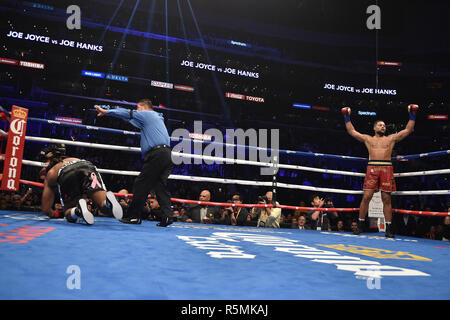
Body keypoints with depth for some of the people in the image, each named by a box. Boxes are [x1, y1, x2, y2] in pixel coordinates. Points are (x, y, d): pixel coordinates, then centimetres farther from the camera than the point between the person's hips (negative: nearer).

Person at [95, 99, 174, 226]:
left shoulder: (146, 114, 6)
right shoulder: (158, 118, 33)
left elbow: (128, 114, 10)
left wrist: (106, 111, 20)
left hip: (156, 154, -9)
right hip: (167, 154, 9)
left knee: (141, 185, -4)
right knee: (160, 185, 5)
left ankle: (133, 216, -2)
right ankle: (167, 215, -6)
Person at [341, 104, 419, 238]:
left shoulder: (391, 138, 20)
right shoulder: (368, 139, 19)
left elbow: (408, 130, 23)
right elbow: (351, 131, 23)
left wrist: (412, 115, 21)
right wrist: (347, 117, 22)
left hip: (387, 168, 1)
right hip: (372, 167, -1)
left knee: (386, 199, -1)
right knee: (366, 197, -7)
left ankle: (389, 228, 4)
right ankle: (360, 225, 3)